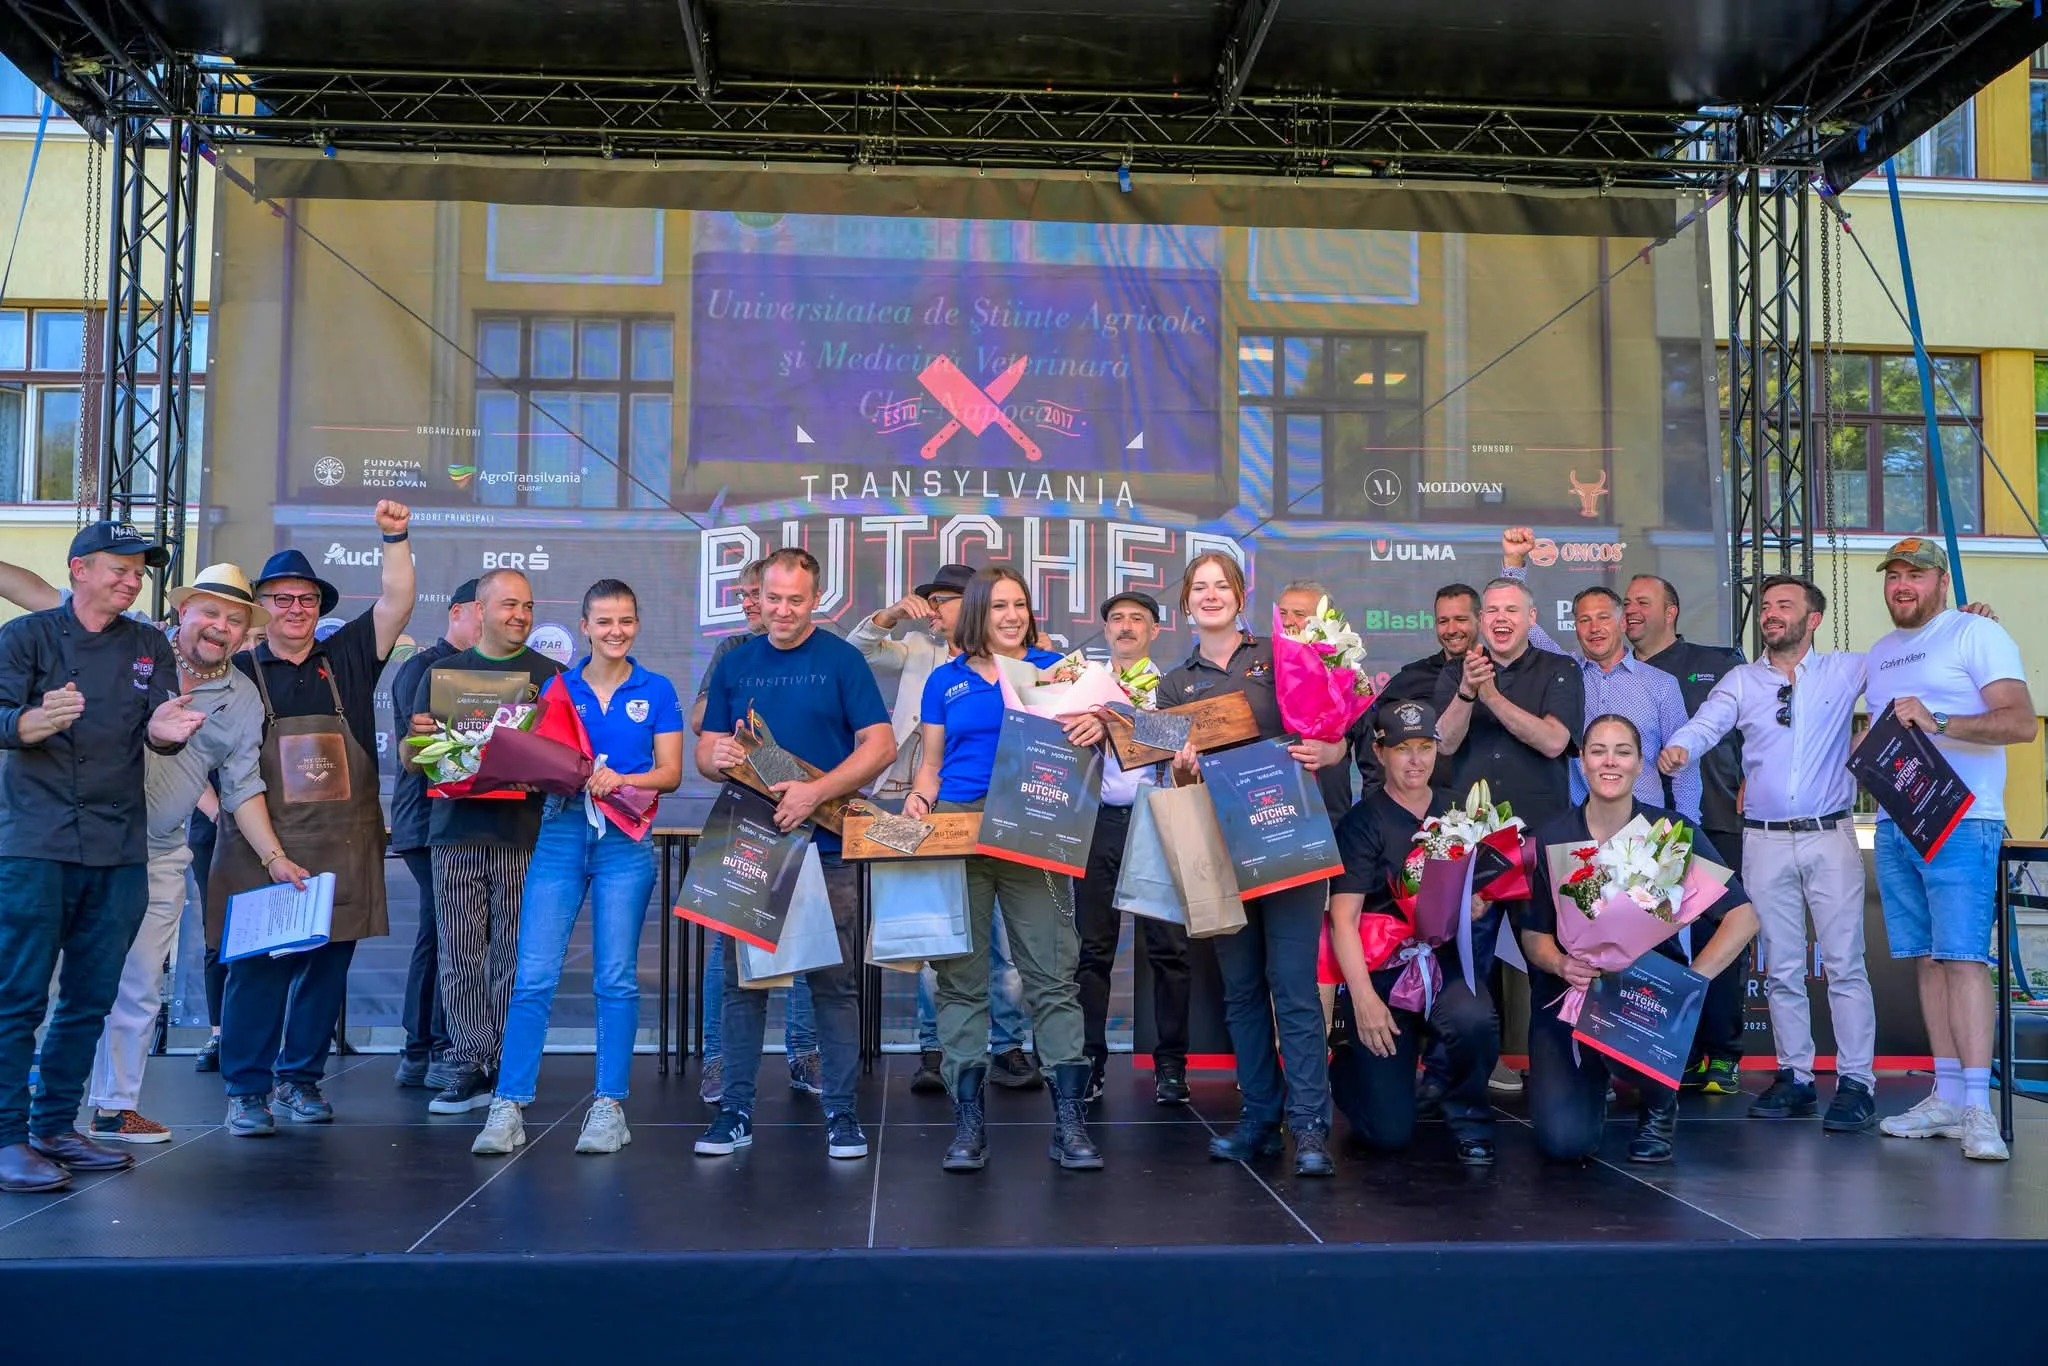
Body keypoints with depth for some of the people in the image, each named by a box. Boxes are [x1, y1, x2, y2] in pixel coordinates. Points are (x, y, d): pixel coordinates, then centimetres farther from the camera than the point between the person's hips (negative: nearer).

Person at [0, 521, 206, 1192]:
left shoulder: (149, 647, 13)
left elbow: (159, 727, 2)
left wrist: (165, 730, -22)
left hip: (121, 849, 4)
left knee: (90, 1000, 9)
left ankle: (54, 1127, 20)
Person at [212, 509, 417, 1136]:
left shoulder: (346, 658, 11)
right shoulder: (238, 673, 6)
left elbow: (395, 602, 2)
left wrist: (395, 537, -7)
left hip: (342, 850, 2)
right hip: (261, 850, -2)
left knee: (327, 967, 7)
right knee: (256, 967, -3)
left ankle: (300, 1080, 20)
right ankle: (246, 1091, 7)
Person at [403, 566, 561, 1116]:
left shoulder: (550, 675, 10)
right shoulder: (442, 672, 14)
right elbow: (410, 759, 15)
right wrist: (418, 737, -7)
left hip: (523, 833, -1)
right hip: (457, 829, 2)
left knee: (515, 956, 0)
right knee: (460, 955, 0)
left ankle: (506, 1071, 7)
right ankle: (470, 1067, 6)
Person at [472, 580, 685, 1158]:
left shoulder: (656, 691, 7)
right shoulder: (558, 687, 11)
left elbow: (670, 773, 1)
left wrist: (620, 780, -16)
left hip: (625, 840, -1)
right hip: (560, 832, 2)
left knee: (616, 978, 2)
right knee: (533, 976, -4)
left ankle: (609, 1106, 10)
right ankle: (507, 1107, 1)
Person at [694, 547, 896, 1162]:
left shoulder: (842, 660, 1)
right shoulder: (735, 665, 12)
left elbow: (880, 745, -6)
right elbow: (706, 753, 13)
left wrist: (815, 792, -18)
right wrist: (718, 758, -12)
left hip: (825, 843, -3)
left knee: (834, 981, 1)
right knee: (741, 979, 6)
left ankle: (842, 1112, 10)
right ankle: (735, 1111, 14)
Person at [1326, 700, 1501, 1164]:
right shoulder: (1362, 821, -6)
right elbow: (1343, 917, -13)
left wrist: (1478, 904, -6)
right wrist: (1364, 998, -22)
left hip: (1445, 960, 3)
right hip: (1379, 968, -3)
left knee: (1475, 1021, -34)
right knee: (1391, 1132, -6)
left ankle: (1468, 1118, -1)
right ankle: (1345, 1065, 29)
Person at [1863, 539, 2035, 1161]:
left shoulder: (1976, 633, -2)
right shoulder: (1880, 652, 21)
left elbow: (2022, 722, -13)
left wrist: (1938, 722, -23)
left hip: (1960, 823, -7)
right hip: (1894, 824, 7)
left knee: (1963, 957, -13)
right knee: (1926, 959, 7)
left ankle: (1977, 1109, -13)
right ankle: (1946, 1098, 12)